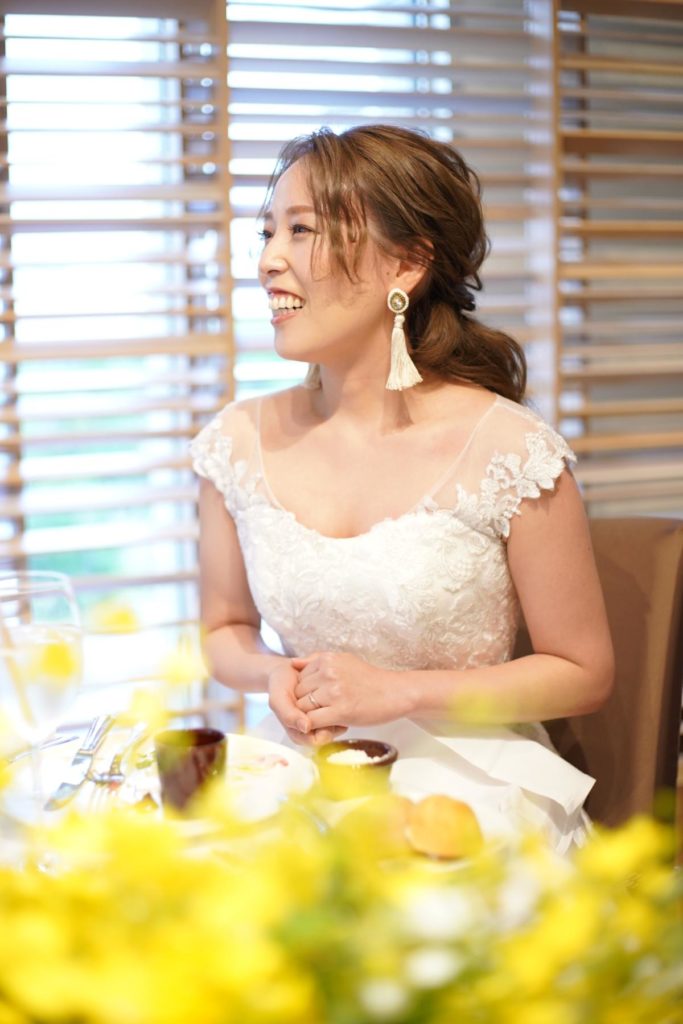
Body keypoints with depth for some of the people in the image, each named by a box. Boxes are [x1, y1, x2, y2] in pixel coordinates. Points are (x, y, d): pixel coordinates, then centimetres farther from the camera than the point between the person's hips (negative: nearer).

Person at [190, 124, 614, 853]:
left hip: (473, 787, -3)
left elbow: (583, 674, -3)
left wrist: (396, 692, -12)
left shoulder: (509, 452, -12)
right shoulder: (240, 443, 0)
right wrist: (272, 676, -9)